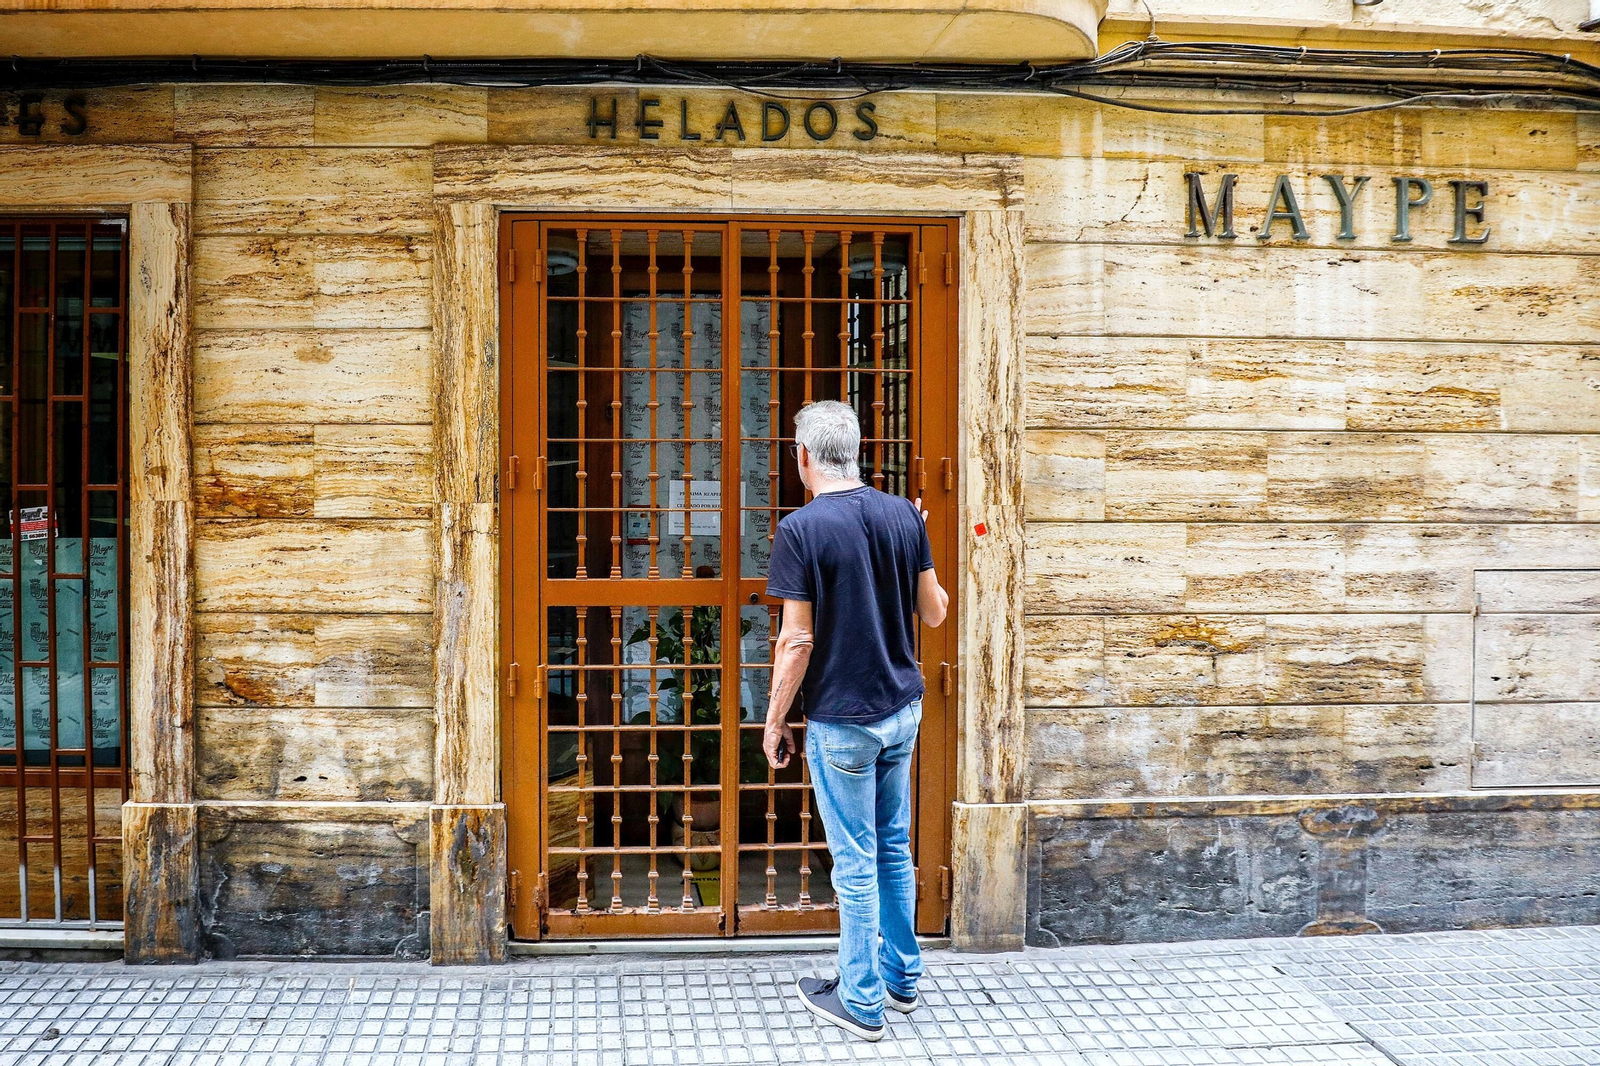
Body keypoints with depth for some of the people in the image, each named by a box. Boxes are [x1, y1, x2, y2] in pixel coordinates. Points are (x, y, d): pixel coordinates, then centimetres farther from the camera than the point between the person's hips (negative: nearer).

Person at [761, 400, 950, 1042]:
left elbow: (797, 641, -16)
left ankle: (862, 1003, 16)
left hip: (841, 720, -6)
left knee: (856, 864, 4)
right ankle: (902, 979, 32)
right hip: (902, 709, 6)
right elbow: (935, 612, 7)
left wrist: (774, 722, -5)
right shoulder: (904, 516, -1)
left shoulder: (801, 528, -16)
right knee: (895, 848, 19)